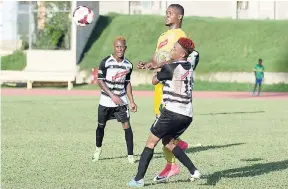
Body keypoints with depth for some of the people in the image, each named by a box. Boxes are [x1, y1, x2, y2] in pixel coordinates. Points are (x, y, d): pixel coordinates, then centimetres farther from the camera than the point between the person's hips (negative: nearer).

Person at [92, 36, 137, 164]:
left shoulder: (128, 65, 0)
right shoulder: (106, 62, -13)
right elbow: (100, 81, -12)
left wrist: (132, 101, 7)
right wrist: (112, 95, -19)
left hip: (121, 100, 2)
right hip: (106, 100, -2)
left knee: (127, 125, -9)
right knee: (101, 125, 12)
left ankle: (130, 155, -3)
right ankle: (98, 148, 37)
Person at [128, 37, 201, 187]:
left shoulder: (170, 67, -10)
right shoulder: (189, 66, 13)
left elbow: (154, 81, 6)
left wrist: (157, 69, 24)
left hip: (172, 113, -8)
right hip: (187, 115, 8)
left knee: (151, 142, 4)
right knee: (168, 142, 23)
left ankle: (139, 179, 1)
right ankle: (194, 171, 11)